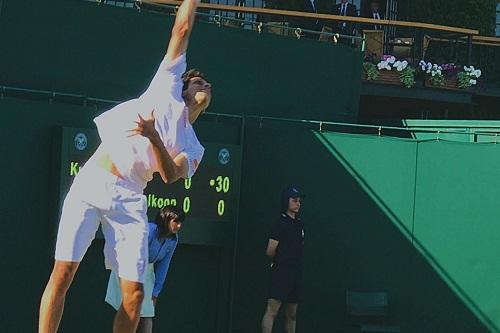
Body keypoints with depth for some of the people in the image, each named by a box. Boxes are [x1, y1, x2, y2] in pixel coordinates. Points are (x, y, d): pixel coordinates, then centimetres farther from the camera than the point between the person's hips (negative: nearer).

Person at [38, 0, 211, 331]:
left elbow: (170, 175, -4)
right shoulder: (167, 89, 16)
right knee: (62, 275, -11)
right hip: (92, 182, -2)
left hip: (129, 200, 2)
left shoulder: (192, 148, 17)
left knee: (134, 294, -8)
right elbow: (182, 30, 15)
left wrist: (154, 137, -19)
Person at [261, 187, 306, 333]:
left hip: (296, 273, 8)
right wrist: (279, 261, 6)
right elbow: (270, 251, -11)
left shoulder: (299, 224, 15)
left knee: (292, 314, 10)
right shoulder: (280, 224, -8)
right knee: (272, 309, -15)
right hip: (281, 272, -8)